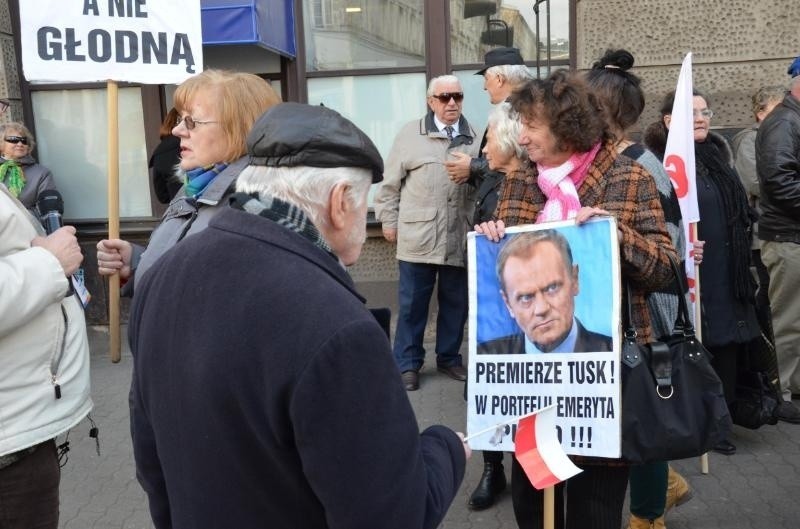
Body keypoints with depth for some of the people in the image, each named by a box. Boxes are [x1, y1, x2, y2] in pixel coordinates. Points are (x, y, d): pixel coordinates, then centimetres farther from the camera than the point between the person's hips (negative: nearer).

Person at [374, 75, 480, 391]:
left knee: (456, 302, 12)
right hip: (417, 236, -2)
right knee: (412, 303, 5)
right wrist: (388, 220, 3)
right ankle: (408, 364, 16)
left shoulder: (474, 137, 9)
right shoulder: (410, 134, 4)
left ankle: (449, 358, 28)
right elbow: (391, 182, 5)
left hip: (460, 238, 2)